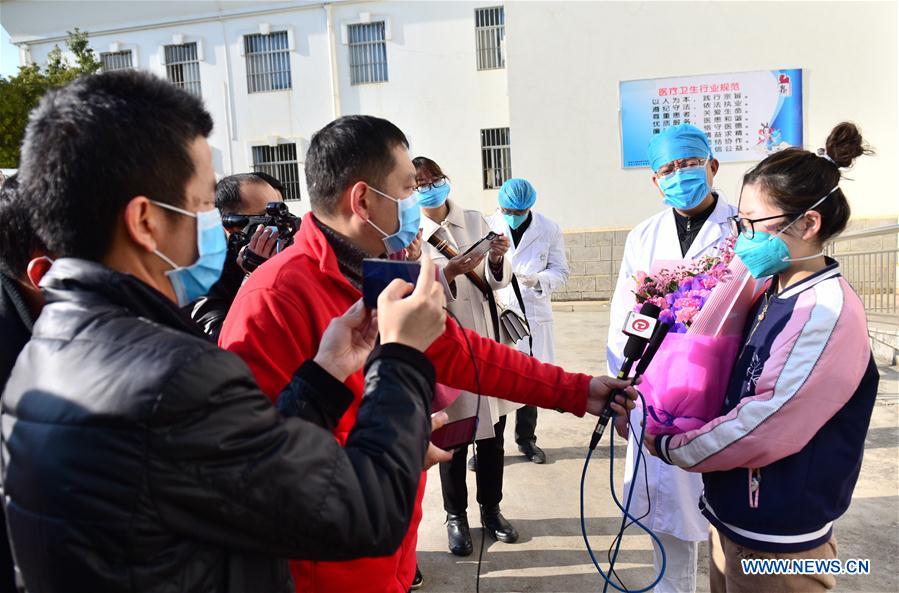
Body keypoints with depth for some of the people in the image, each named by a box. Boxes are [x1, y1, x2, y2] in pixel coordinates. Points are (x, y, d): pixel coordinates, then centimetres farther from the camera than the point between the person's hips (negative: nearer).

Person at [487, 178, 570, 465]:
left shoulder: (549, 230, -1)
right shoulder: (487, 226, -4)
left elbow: (561, 271, 3)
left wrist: (537, 279, -17)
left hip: (534, 315, 2)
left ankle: (526, 438, 32)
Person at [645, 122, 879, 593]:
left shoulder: (828, 312, -22)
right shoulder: (768, 293, 2)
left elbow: (767, 426, -26)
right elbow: (729, 389, 11)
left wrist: (671, 447, -12)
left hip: (776, 540, -7)